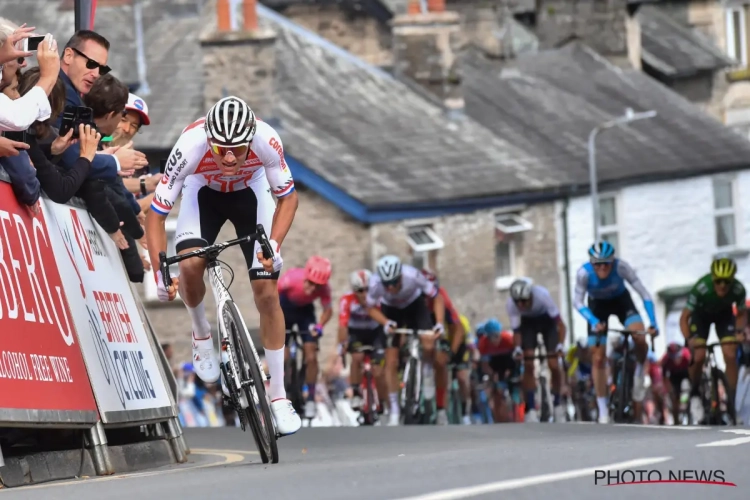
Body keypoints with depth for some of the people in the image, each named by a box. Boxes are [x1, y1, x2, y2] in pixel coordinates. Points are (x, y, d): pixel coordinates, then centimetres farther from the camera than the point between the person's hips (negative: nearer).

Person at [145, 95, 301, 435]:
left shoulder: (266, 141, -36)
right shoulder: (190, 147, -39)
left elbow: (288, 197, -19)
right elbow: (156, 213, -29)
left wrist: (274, 244, -34)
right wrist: (160, 271, -39)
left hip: (251, 192, 1)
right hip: (204, 191, -1)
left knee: (267, 294, -7)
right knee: (190, 265, -29)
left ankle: (278, 396, 3)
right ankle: (201, 334, 3)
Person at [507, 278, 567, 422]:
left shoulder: (542, 295, -38)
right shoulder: (511, 304, -32)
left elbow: (560, 323, -33)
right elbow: (516, 330, -24)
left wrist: (560, 345, -46)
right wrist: (518, 348, -43)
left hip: (547, 320, -1)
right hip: (528, 322, 1)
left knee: (554, 366, -10)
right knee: (528, 365, -15)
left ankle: (557, 405, 11)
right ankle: (530, 409, -12)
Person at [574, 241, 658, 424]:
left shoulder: (621, 267, -33)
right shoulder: (584, 273, -31)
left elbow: (644, 294, -28)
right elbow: (578, 302, -23)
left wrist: (653, 323, -37)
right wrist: (594, 322, -39)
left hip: (621, 300, -1)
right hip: (598, 306, 1)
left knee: (640, 338, -28)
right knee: (598, 359, -5)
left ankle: (640, 372, 3)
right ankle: (603, 410, 5)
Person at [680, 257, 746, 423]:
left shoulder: (738, 289, -31)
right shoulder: (701, 288, -39)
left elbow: (741, 314, -11)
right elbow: (684, 318, -29)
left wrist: (739, 331, -29)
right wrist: (689, 339, -44)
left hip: (724, 314, 2)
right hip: (701, 314, -2)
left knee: (730, 355, -15)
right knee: (698, 356, -19)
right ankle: (695, 394, 8)